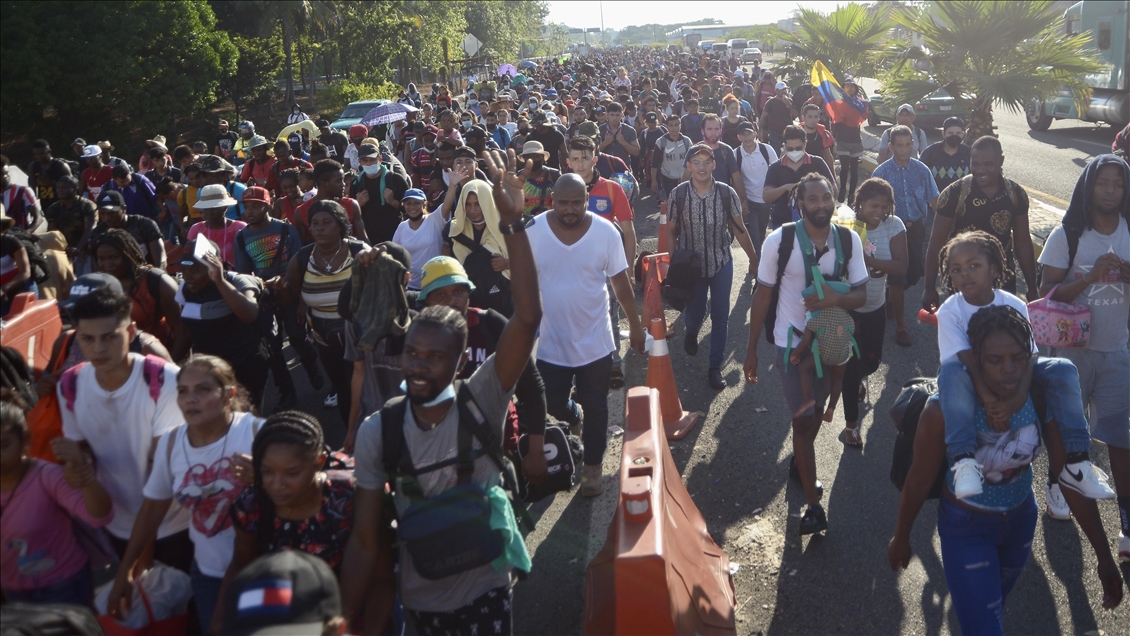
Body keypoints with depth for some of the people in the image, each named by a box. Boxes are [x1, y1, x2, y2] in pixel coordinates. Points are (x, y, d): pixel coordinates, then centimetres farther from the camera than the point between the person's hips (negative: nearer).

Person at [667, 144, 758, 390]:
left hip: (722, 263, 0)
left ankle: (715, 367, 15)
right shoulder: (678, 195, -11)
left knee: (720, 317, 3)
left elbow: (739, 229, -1)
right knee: (695, 313, 14)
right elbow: (671, 231, -2)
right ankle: (691, 334, 50)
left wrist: (754, 259, 4)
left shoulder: (727, 194, -11)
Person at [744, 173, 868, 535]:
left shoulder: (849, 241, -9)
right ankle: (814, 505, 4)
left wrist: (836, 299, -28)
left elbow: (861, 295, -5)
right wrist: (751, 349, -6)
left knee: (815, 412, 20)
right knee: (803, 420, -5)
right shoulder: (779, 241, -16)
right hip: (791, 342, -3)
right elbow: (762, 296, -8)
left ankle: (799, 463, 49)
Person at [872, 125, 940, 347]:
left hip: (916, 227, 3)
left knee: (913, 275, 13)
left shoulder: (921, 170, -1)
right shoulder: (882, 172, -7)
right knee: (898, 278, -3)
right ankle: (901, 327, 6)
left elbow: (934, 199, 0)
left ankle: (890, 300, 44)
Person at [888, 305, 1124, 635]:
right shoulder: (946, 407, -31)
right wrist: (901, 537, -4)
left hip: (1021, 519, 4)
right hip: (966, 527, -4)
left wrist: (1104, 557, -12)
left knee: (996, 603, 30)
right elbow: (919, 480, -18)